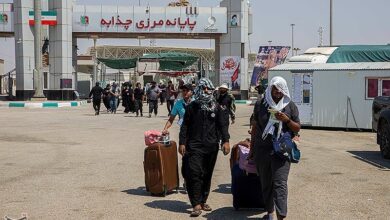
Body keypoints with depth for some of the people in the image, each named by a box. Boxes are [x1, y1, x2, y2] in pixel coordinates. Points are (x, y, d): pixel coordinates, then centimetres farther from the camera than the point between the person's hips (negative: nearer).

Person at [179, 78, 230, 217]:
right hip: (194, 146, -2)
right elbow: (185, 126, 5)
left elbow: (223, 124, 4)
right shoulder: (192, 106, 5)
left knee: (207, 175, 9)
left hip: (211, 147, 2)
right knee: (194, 173, -12)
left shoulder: (216, 107, 9)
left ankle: (203, 201, 21)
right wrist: (182, 143, -2)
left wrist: (226, 141, -9)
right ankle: (196, 205, -10)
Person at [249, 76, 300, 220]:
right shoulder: (260, 104, 7)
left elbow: (297, 128, 7)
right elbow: (254, 127, 13)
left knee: (280, 183, -11)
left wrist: (287, 120, -12)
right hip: (262, 149, 2)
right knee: (266, 183, 12)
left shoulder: (290, 106, 5)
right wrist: (252, 148, 15)